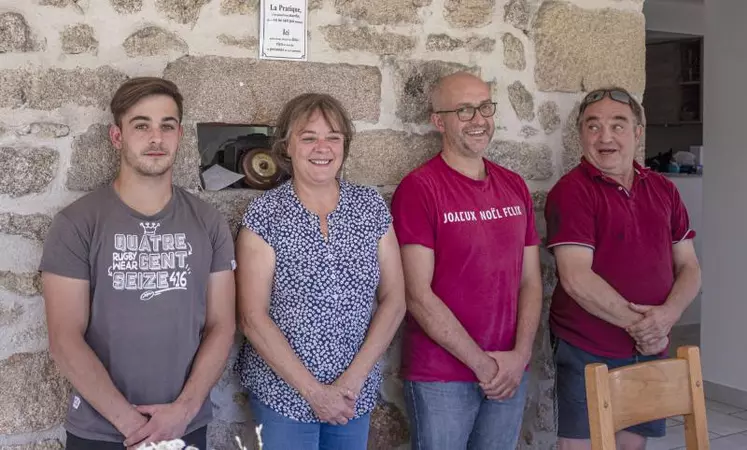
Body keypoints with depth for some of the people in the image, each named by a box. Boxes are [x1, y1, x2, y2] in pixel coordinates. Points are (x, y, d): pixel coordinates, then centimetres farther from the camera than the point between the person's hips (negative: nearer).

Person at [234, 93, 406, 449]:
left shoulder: (371, 206, -1)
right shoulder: (265, 213, -9)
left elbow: (393, 298, -1)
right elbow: (252, 317, -12)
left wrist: (354, 378, -10)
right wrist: (314, 391, -13)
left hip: (356, 393, 3)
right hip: (283, 392, -3)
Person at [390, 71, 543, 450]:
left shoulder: (515, 187, 7)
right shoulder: (419, 188, -11)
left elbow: (530, 280, 8)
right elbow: (418, 295, -15)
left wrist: (520, 355, -6)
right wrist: (481, 363, -12)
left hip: (509, 375, 5)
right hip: (440, 378, -5)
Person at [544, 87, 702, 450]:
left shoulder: (663, 190, 8)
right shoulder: (571, 191, -11)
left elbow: (688, 266, 7)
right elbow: (577, 279, -18)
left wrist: (667, 315, -12)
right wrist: (636, 323, -14)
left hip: (650, 350, 5)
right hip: (587, 354, -5)